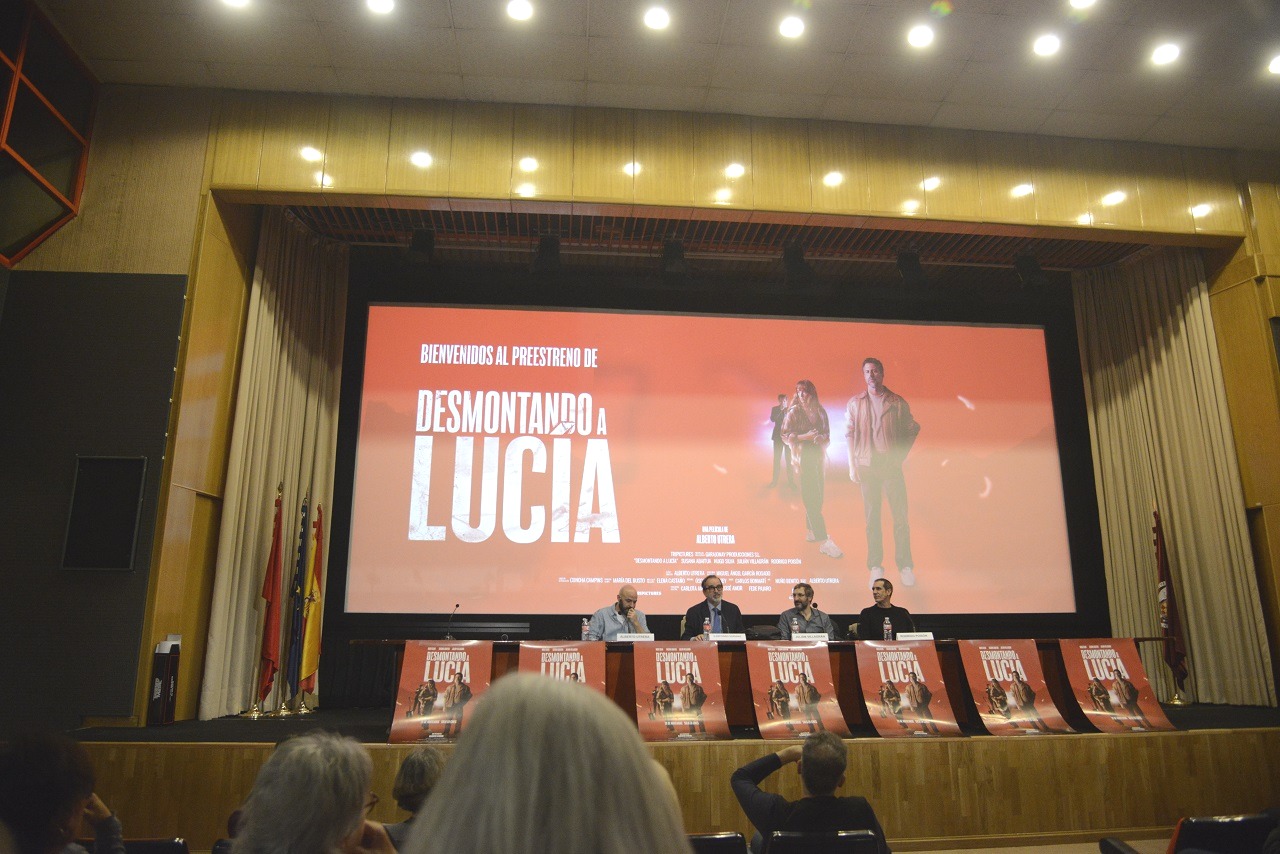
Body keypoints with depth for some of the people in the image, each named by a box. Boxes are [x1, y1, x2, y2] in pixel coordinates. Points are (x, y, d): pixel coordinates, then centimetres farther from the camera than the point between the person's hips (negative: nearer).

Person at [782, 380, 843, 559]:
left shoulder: (820, 411, 11)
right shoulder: (794, 412, 0)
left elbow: (827, 434, 16)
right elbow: (786, 436, -4)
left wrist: (822, 438, -7)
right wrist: (805, 437, -15)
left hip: (820, 456, 5)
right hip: (804, 457, -5)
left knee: (817, 497, 8)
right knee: (811, 499, -10)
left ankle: (811, 531, 23)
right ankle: (824, 541, -15)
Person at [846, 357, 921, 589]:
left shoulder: (897, 402, 5)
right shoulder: (855, 403, 6)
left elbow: (912, 429, 11)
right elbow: (850, 435, 5)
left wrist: (901, 455, 1)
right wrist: (852, 466, -1)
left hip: (891, 465, 0)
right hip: (867, 466, 1)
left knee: (900, 515, -3)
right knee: (872, 518, 3)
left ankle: (905, 565, 5)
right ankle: (875, 567, 7)